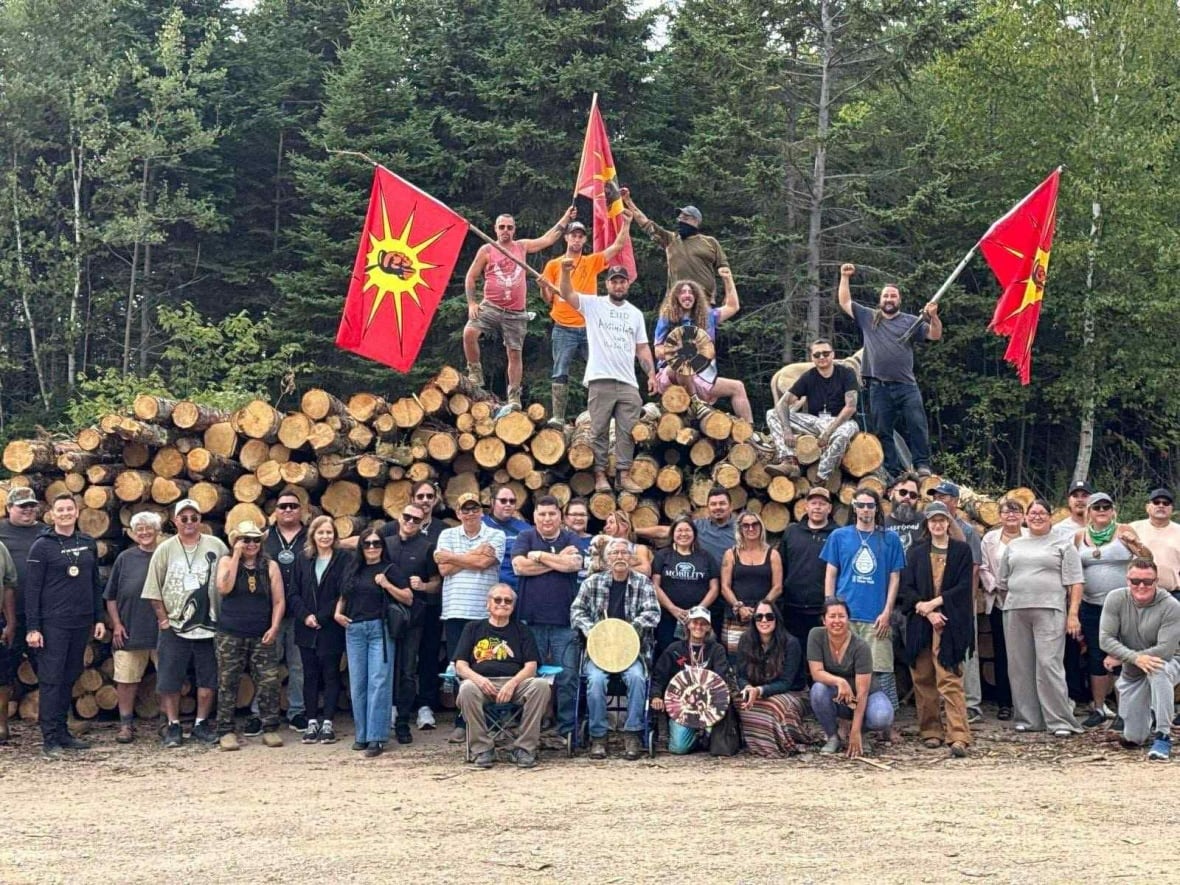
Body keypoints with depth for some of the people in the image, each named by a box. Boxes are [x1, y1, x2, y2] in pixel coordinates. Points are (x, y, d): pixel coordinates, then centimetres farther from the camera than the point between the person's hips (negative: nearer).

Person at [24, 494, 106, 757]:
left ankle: (62, 732, 17)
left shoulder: (88, 543, 10)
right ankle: (50, 739, -3)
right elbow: (32, 589, -6)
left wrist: (99, 619, 10)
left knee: (69, 678, 10)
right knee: (51, 680, -4)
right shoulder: (42, 546, -4)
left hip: (81, 623, 5)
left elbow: (95, 583, 15)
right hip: (53, 624, -5)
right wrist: (32, 627, -11)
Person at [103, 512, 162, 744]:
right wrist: (116, 624, 1)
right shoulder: (125, 558, 4)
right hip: (130, 631, 1)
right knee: (126, 680, 5)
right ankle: (126, 724, 17)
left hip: (162, 630, -1)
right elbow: (111, 596, 8)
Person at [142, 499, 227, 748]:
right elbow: (154, 590, 3)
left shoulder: (216, 546, 1)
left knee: (208, 678, 6)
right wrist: (163, 618, -2)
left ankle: (201, 724, 20)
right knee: (169, 680, 1)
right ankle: (173, 726, 13)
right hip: (174, 627, 0)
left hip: (209, 625, 1)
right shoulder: (165, 549, 1)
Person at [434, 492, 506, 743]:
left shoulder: (495, 536, 5)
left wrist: (451, 557, -2)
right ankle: (462, 723, 8)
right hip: (455, 611, 2)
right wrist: (474, 554, -4)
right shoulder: (447, 535, 12)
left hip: (485, 612, -2)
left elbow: (483, 562, -11)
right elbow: (444, 569, 0)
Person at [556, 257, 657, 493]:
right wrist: (565, 271, -25)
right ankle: (600, 475, 3)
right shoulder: (593, 305, 5)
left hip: (628, 382, 4)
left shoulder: (635, 314, 17)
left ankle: (623, 474, 6)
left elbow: (642, 348, 16)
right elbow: (566, 294, -8)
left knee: (627, 431, 2)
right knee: (599, 430, -1)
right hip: (600, 380, -3)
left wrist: (651, 373, 5)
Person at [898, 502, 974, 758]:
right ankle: (930, 730, 13)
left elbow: (963, 587, -2)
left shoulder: (962, 551, 7)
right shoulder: (916, 552, 12)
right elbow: (906, 588, 5)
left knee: (950, 679, -11)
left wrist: (933, 603, -11)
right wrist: (928, 613, -9)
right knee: (923, 679, 3)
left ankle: (958, 736, -15)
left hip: (950, 623, -3)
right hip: (920, 622, 3)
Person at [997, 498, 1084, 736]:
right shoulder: (1013, 546, 18)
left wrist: (1073, 614, -9)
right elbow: (1002, 584, 24)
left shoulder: (1063, 545, 6)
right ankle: (1027, 718, 13)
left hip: (1049, 611, -5)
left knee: (1049, 664, -11)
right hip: (1015, 612, 5)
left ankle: (1060, 721, -7)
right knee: (1020, 666, 5)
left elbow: (1075, 584, -1)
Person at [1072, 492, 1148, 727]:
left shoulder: (1123, 531, -2)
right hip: (1091, 607, 3)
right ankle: (1098, 708, 15)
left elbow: (1147, 559, -11)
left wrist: (1137, 545, -31)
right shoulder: (1080, 536, 6)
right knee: (1096, 657, 6)